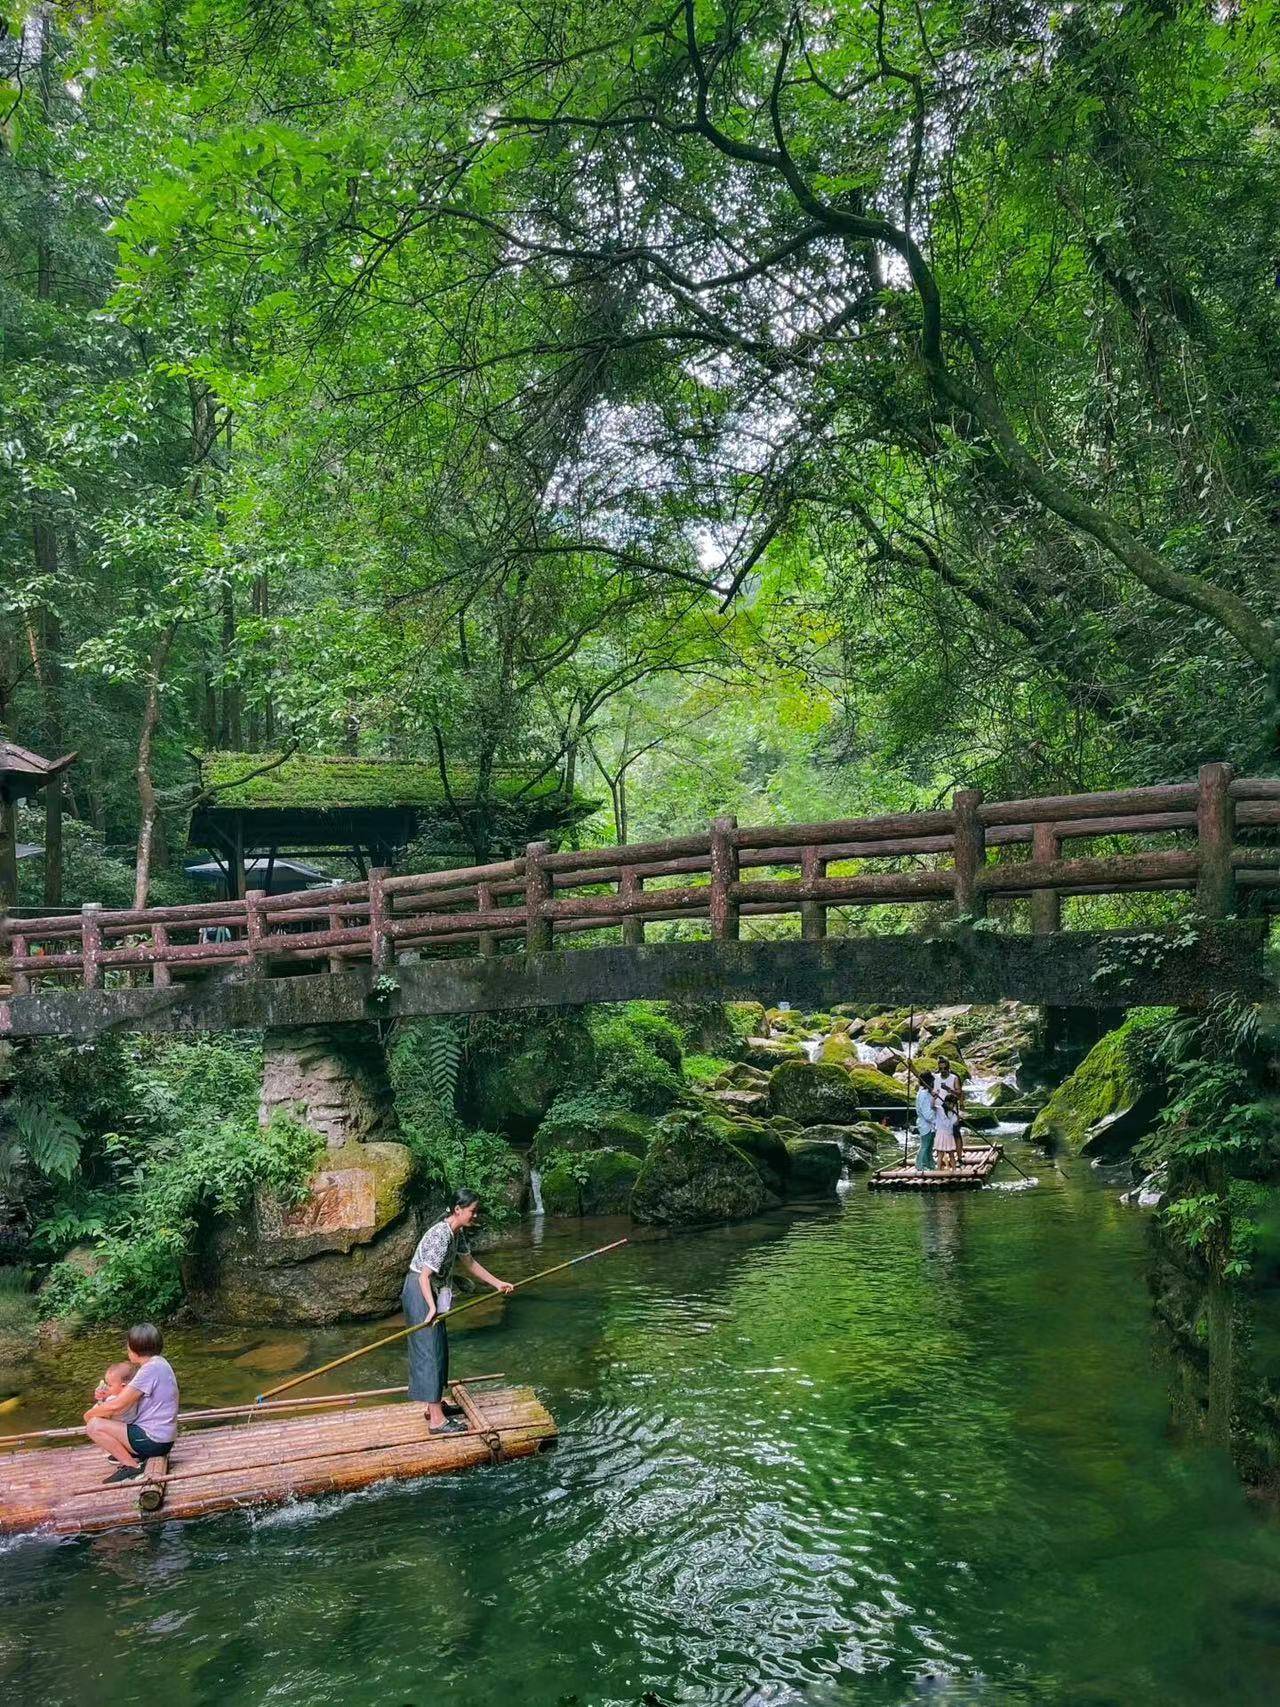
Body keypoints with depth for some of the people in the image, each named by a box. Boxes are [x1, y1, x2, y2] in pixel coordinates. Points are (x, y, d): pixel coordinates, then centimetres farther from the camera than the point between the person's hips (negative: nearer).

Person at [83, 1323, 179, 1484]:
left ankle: (132, 1466, -7)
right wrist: (108, 1395, 0)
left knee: (94, 1426, -10)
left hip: (154, 1440, -10)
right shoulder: (157, 1362, 8)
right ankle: (128, 1453, 11)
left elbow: (116, 1406, -19)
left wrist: (90, 1413, -2)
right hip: (162, 1435, 10)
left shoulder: (151, 1369, -22)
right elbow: (129, 1395, 16)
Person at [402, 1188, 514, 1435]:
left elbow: (469, 1263, 17)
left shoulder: (457, 1233, 3)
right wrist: (432, 1308, -44)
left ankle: (435, 1404, 31)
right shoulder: (440, 1236, -26)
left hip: (433, 1293, 10)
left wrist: (497, 1283, 19)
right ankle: (437, 1420, -5)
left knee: (440, 1347, 17)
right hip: (419, 1294, -10)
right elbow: (424, 1277, -31)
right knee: (430, 1350, -8)